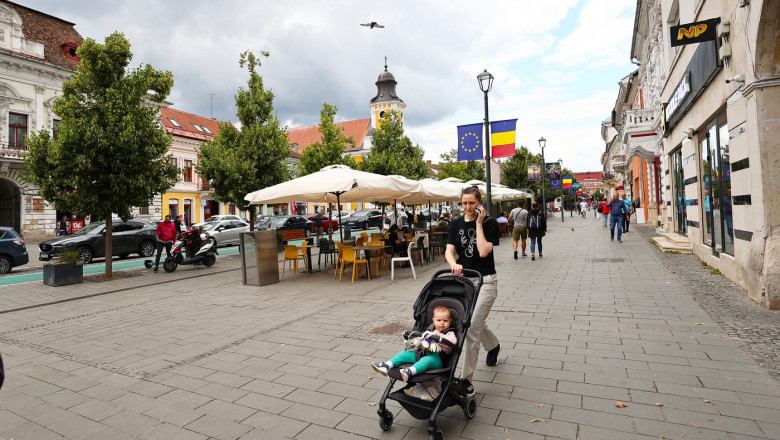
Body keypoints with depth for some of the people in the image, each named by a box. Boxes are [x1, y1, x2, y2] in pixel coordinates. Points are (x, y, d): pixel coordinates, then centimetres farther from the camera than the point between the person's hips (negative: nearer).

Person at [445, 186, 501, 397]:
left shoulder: (489, 224, -8)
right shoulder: (456, 224, 3)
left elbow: (484, 251, -20)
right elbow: (449, 251, -6)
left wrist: (478, 223, -17)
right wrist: (454, 264, -28)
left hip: (485, 281, -5)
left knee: (472, 327, -11)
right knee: (476, 323, 21)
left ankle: (466, 379, 0)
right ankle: (494, 346, 53)